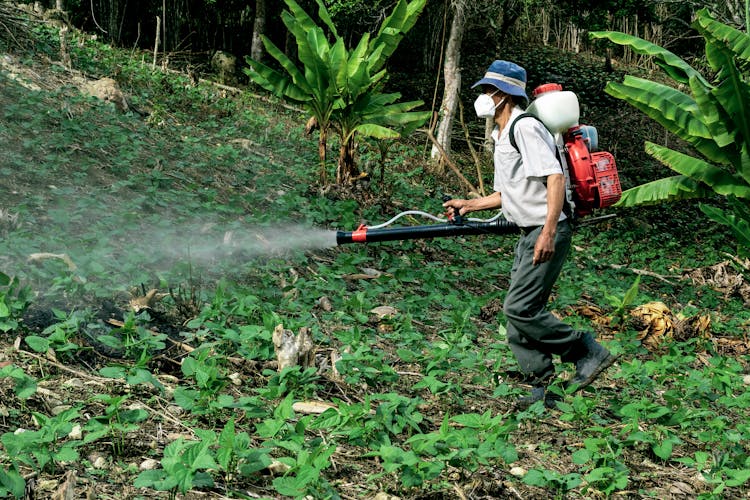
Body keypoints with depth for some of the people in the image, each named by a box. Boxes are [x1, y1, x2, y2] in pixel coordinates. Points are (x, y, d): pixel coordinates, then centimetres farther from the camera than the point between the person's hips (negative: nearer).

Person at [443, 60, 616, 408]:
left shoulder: (525, 128, -12)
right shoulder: (501, 137, 19)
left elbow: (556, 178, -22)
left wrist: (548, 232, -28)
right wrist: (468, 205, 20)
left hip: (548, 233, -10)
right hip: (529, 235, 10)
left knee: (519, 308, -14)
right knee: (518, 312, 7)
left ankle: (589, 353, -2)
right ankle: (543, 388, 12)